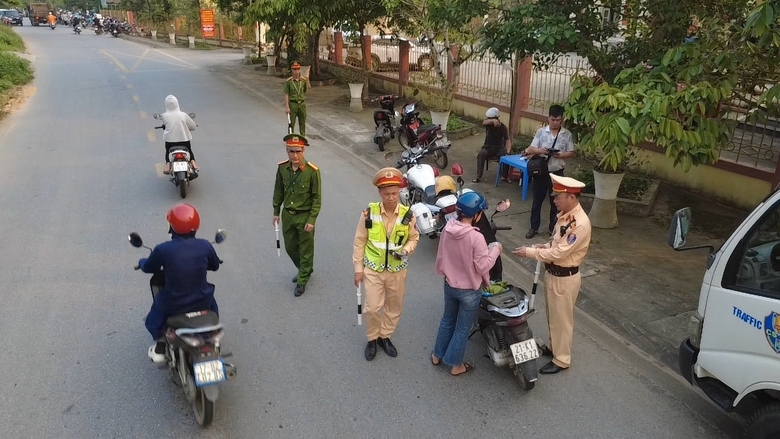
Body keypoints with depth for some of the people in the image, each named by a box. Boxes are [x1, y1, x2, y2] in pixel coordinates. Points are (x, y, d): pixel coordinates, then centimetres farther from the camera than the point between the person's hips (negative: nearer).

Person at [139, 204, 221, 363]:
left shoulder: (162, 249, -19)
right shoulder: (205, 246, -13)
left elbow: (148, 268, 1)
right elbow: (215, 266, 6)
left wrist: (141, 262, 26)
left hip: (173, 305, -1)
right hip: (202, 302, 2)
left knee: (156, 313, 33)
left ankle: (160, 346, 40)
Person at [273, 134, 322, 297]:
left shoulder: (312, 171, -19)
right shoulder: (282, 168, -6)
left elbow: (317, 198, -14)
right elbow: (278, 191, 7)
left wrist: (312, 220, -15)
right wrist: (276, 212, 9)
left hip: (304, 216, -5)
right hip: (287, 215, 5)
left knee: (306, 250, 9)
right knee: (290, 247, 19)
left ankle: (302, 281, 27)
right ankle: (304, 270, 45)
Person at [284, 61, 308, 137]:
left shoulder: (304, 80, 2)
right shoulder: (288, 81, -7)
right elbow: (286, 95, -8)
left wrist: (307, 83, 2)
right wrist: (286, 107, -12)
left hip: (302, 103, 3)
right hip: (292, 104, -3)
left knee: (302, 123, 10)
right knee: (291, 123, 2)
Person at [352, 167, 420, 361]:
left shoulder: (407, 215, -11)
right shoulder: (369, 213, -14)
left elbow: (414, 238, 5)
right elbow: (360, 242, -4)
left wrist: (405, 251, -17)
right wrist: (358, 268, -2)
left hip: (397, 270, 2)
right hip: (373, 269, -2)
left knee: (395, 307, 14)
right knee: (372, 308, -1)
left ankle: (385, 336, 37)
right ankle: (372, 339, 25)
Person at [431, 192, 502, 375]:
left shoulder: (447, 229, -10)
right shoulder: (476, 237, -28)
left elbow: (441, 257, 1)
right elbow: (482, 266, -21)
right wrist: (495, 251, -7)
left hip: (449, 285, 6)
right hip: (469, 290, -5)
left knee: (448, 319, 26)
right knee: (463, 327, 13)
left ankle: (438, 355, 41)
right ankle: (455, 365, 29)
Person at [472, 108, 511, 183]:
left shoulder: (503, 127, -8)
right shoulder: (489, 124, -5)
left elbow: (508, 140, -18)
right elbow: (484, 122, -31)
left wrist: (508, 151, -36)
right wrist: (493, 120, -51)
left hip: (499, 147, -1)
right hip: (488, 147, 1)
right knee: (481, 154, -31)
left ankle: (504, 176, -14)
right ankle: (478, 177, -29)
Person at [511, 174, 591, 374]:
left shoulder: (580, 224, -28)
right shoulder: (565, 214, 2)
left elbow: (559, 253, -27)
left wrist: (529, 252, -22)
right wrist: (544, 246, -4)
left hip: (565, 278, -9)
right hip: (552, 272, 9)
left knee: (561, 319, 8)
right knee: (552, 316, 24)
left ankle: (561, 360, 24)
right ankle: (554, 347, 43)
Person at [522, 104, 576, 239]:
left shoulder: (567, 134, -1)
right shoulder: (541, 131, -1)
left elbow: (571, 153, 1)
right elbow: (531, 149, -3)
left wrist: (560, 155, -19)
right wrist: (539, 150, -25)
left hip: (557, 173, 0)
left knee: (555, 202, 11)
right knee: (537, 201, 9)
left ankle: (553, 228, 25)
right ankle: (534, 227, 21)